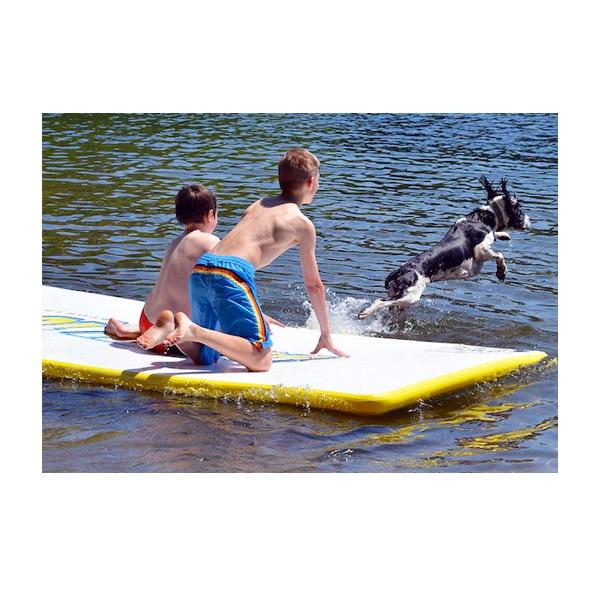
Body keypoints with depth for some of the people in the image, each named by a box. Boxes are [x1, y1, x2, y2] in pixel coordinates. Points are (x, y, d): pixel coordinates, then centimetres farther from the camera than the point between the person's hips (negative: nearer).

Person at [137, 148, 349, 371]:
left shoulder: (257, 205, 30)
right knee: (261, 361, -11)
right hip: (230, 275, -7)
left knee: (204, 357, 19)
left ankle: (170, 326, -9)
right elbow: (314, 285, 16)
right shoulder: (302, 224, 11)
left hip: (200, 269, 7)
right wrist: (326, 335, 27)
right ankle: (192, 330, -26)